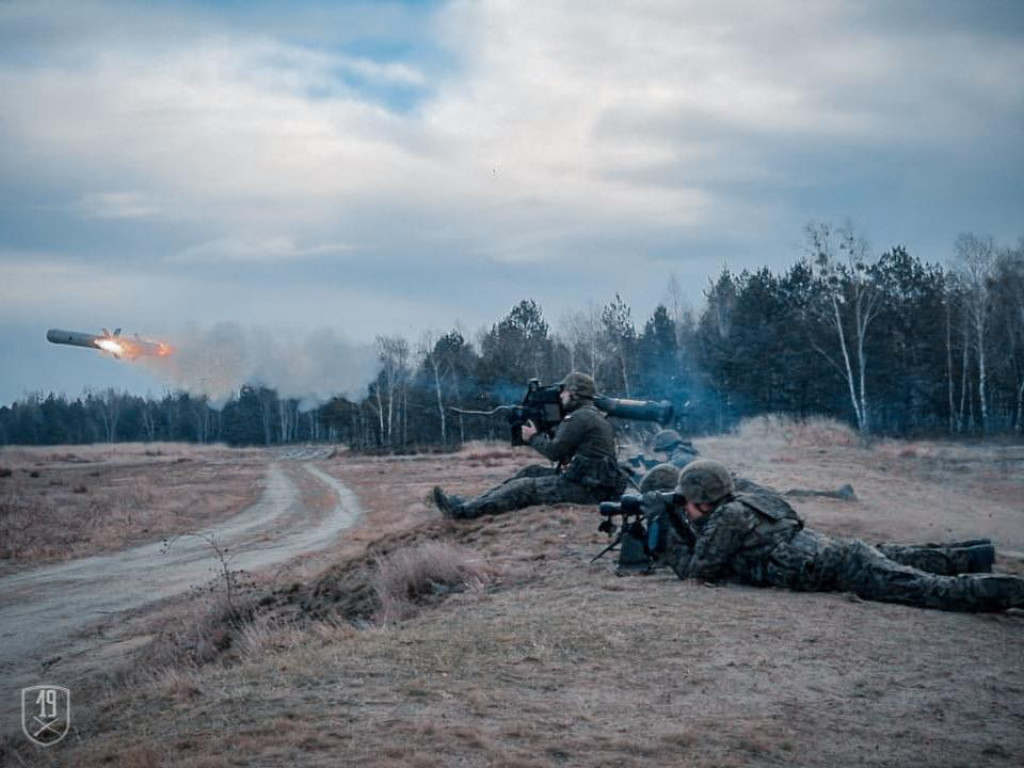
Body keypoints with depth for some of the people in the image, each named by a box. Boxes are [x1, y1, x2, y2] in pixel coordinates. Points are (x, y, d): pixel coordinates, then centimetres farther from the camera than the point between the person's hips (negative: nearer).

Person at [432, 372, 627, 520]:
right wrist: (538, 437, 10)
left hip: (587, 489, -10)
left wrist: (534, 438, 4)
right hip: (590, 481, 10)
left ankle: (464, 510, -13)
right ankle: (472, 503, 7)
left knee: (525, 488, -12)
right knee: (531, 472, 10)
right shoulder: (592, 415, 20)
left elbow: (555, 451, -12)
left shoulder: (580, 417, -13)